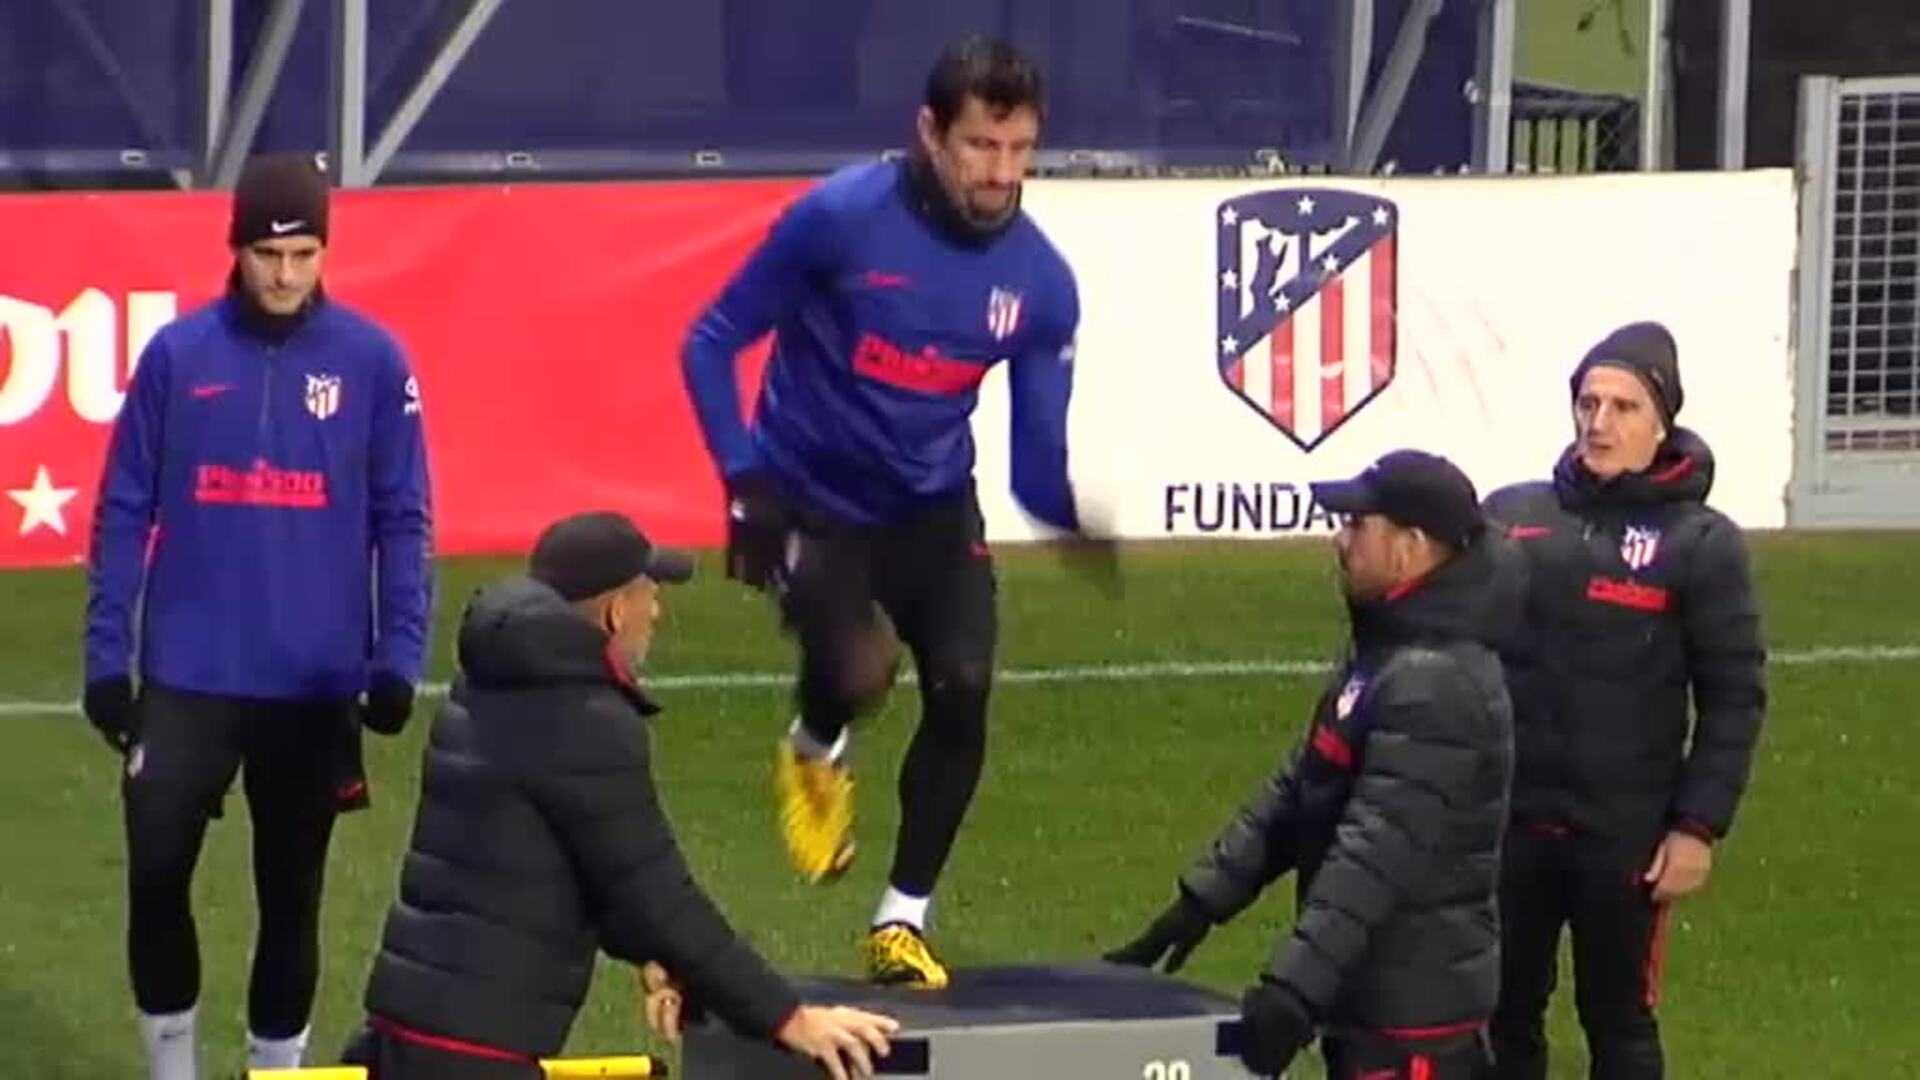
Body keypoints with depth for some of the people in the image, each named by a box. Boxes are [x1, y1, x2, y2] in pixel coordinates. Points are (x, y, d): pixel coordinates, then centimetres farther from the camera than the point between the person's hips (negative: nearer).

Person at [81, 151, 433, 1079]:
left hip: (317, 684, 0)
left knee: (291, 892, 10)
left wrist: (399, 654, -6)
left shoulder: (371, 360, -3)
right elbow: (124, 511, 2)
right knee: (156, 875, -3)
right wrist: (106, 653, -1)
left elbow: (402, 520, 1)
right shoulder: (177, 354, -2)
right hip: (187, 675, 0)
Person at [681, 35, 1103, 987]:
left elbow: (1038, 460, -6)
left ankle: (902, 924, 9)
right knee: (858, 672, -26)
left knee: (963, 687, -11)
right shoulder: (841, 220, -20)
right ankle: (814, 754, 14)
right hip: (812, 504, -4)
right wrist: (745, 480, -20)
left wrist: (1075, 512, -29)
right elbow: (711, 344, -10)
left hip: (931, 508, 4)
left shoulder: (1038, 279, -9)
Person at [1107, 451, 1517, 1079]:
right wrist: (1203, 899, 11)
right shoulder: (1385, 653, 13)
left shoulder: (1435, 685, -22)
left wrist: (1294, 988, -35)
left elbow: (1376, 854, -30)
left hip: (1416, 1003, -11)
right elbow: (1298, 794, 18)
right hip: (1373, 991, 11)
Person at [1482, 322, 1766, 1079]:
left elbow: (1734, 698, -4)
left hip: (1624, 833, -3)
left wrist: (1700, 826, -10)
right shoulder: (1510, 516, 5)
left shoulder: (1701, 544, -5)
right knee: (1505, 1015, 11)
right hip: (1508, 822, 3)